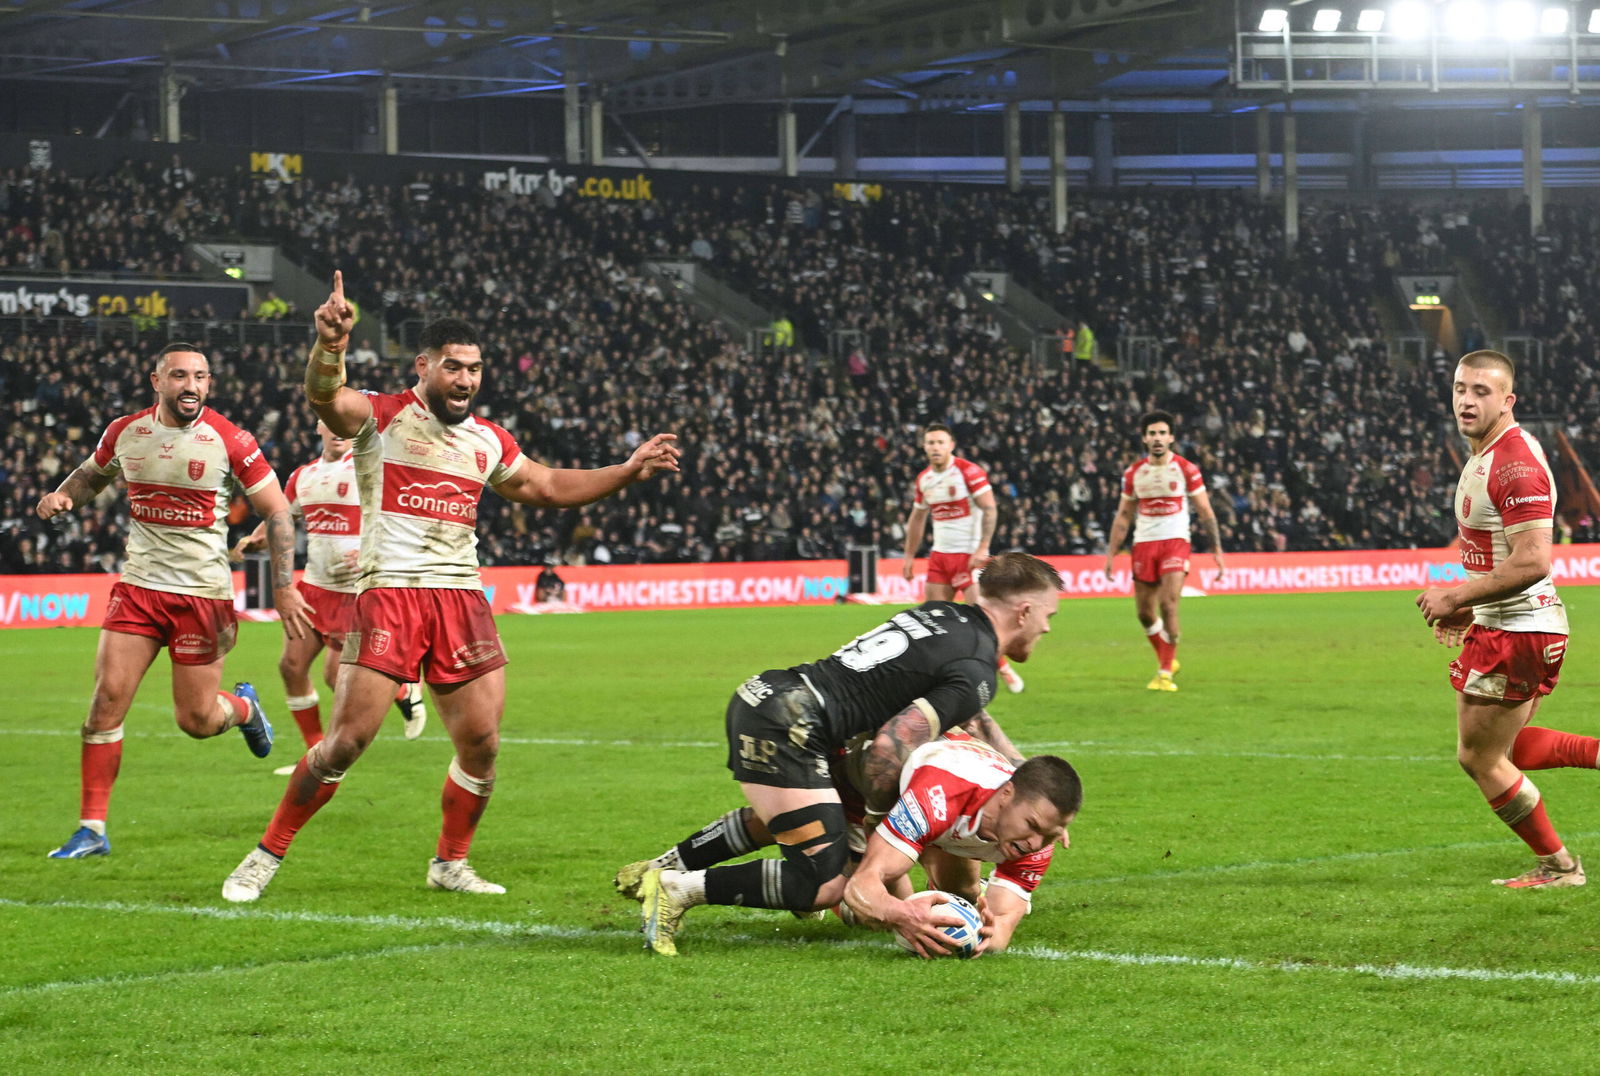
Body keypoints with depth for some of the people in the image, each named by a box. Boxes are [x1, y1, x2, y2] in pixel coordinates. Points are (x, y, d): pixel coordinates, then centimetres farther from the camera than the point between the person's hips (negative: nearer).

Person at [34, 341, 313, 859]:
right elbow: (91, 474, 22)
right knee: (108, 697, -11)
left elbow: (277, 511, -4)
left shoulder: (229, 441, -10)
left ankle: (244, 707, 40)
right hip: (138, 587, 3)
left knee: (196, 720, 1)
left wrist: (284, 587, -10)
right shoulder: (124, 432, 1)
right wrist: (61, 495, 0)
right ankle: (92, 829, -3)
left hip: (203, 592, -3)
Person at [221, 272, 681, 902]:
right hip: (388, 594, -5)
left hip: (461, 598, 5)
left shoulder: (488, 441, 16)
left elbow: (550, 489, 30)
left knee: (481, 743, 1)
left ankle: (451, 862, 21)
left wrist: (628, 472, 20)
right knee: (348, 739, -11)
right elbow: (324, 396, -23)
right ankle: (267, 856, 3)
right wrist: (329, 344, -45)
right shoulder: (381, 418, -1)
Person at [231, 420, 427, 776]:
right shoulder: (303, 476, 10)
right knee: (292, 664, 0)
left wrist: (369, 552, -28)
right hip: (314, 584, 7)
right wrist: (254, 540, 4)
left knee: (338, 675, -9)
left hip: (354, 590, -7)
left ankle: (406, 693, 19)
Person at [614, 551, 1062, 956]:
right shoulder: (975, 672, -10)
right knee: (825, 885, -9)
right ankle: (680, 889, -10)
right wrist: (878, 813, 1)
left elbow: (972, 718, 35)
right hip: (787, 731, -10)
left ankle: (666, 866, 35)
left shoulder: (942, 614, 18)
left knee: (781, 819, 37)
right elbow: (890, 745, -18)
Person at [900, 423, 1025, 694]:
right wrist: (909, 555, 18)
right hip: (940, 554, 6)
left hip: (970, 555, -6)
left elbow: (990, 509, -15)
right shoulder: (923, 479, 8)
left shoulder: (969, 471, -12)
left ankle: (1004, 667, 8)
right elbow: (917, 518, 20)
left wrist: (982, 548, -22)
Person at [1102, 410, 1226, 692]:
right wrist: (1111, 553, 9)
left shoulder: (1186, 469, -3)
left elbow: (1205, 512, 1)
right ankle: (1166, 660, 29)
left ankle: (1165, 673, -9)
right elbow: (1123, 515, 14)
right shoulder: (1133, 473, 6)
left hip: (1175, 542, -4)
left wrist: (1217, 550, -5)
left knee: (1168, 605, -18)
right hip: (1144, 544, 4)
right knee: (1144, 613, 4)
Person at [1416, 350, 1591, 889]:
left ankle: (1557, 865, 16)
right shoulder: (1485, 456, 12)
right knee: (1502, 751, 19)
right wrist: (1468, 609, 14)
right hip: (1500, 625, 10)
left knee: (1479, 758, 2)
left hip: (1517, 631, -10)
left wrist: (1454, 597, -21)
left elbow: (1532, 562, -28)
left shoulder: (1515, 464, -21)